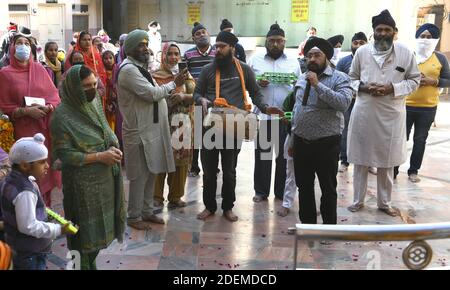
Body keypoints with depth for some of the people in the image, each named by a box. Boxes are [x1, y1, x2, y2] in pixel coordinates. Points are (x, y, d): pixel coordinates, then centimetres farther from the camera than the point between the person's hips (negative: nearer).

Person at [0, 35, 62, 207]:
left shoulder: (39, 69, 8)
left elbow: (55, 95, 9)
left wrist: (49, 107, -11)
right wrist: (26, 111, -15)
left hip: (45, 129, 3)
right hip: (23, 131, -2)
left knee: (46, 166, 5)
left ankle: (46, 208, 20)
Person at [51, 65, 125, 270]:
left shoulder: (94, 103, 4)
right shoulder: (62, 115, -16)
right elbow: (64, 154, -18)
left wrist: (114, 147, -6)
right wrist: (99, 156, -20)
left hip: (106, 177, 7)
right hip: (84, 183, -7)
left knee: (100, 226, 17)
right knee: (88, 230, 5)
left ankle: (92, 261, 36)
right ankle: (85, 264, 26)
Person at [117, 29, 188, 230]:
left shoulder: (140, 68, 16)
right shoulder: (128, 69, -16)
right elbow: (151, 93, -20)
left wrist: (169, 95, 4)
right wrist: (174, 84, -8)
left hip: (151, 129, 9)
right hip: (139, 131, -9)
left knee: (151, 172, 15)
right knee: (139, 175, 0)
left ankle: (147, 211, 27)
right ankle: (134, 216, 14)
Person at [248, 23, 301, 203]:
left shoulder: (293, 62, 13)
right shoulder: (255, 60, 10)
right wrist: (257, 84, -11)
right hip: (263, 115, -1)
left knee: (284, 155, 5)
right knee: (262, 154, 3)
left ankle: (282, 191, 17)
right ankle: (261, 191, 15)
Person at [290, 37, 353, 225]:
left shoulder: (339, 78, -7)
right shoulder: (302, 79, 11)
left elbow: (344, 103, -25)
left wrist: (318, 85, -24)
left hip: (326, 143, -5)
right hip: (301, 142, 6)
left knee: (328, 189, 7)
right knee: (304, 187, 15)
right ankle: (307, 224, 30)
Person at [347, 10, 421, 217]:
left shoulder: (405, 53, -1)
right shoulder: (361, 52, 1)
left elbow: (415, 80, 4)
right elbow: (351, 78, 10)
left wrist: (393, 88, -13)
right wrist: (364, 87, -11)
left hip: (391, 115, 0)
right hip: (364, 114, 0)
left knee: (387, 162, 11)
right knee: (361, 161, 9)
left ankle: (384, 203, 28)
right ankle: (358, 201, 25)